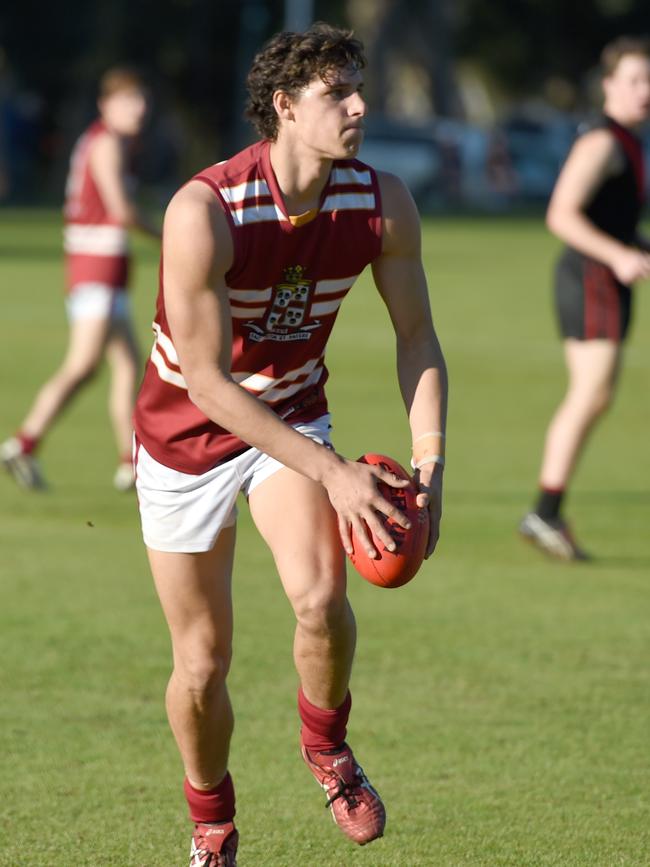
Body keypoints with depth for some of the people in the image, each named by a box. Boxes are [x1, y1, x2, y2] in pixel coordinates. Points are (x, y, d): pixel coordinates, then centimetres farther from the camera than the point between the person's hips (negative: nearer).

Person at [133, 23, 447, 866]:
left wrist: (429, 463, -14)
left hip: (293, 416, 2)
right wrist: (333, 473, -32)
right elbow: (205, 381, -28)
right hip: (186, 432, -2)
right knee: (202, 664, 2)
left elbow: (416, 336, -1)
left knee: (320, 595, -26)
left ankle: (327, 745, 5)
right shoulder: (203, 211, -29)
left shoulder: (381, 203, -14)